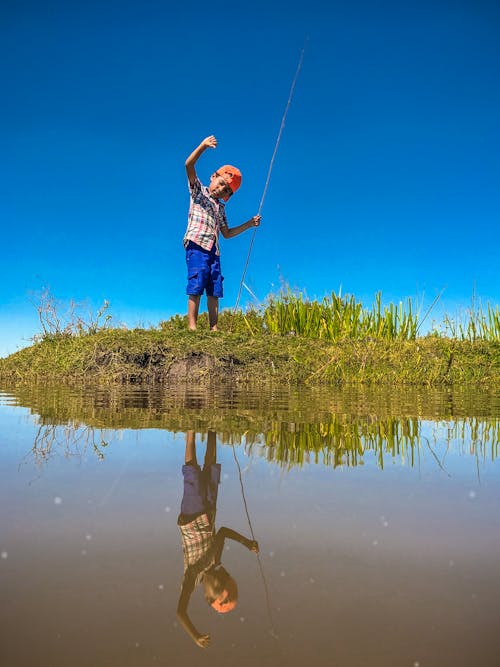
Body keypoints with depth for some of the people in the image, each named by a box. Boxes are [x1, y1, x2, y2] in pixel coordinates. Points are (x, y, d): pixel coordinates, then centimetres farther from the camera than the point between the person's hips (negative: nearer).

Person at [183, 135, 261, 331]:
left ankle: (213, 328, 2)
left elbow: (227, 233, 30)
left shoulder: (220, 207, 27)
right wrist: (203, 146, -19)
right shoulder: (198, 190, 11)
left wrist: (249, 224, 23)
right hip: (197, 244, -7)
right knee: (196, 285, -16)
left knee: (214, 290, 1)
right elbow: (189, 165, -6)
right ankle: (192, 326, -18)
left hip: (213, 250, 7)